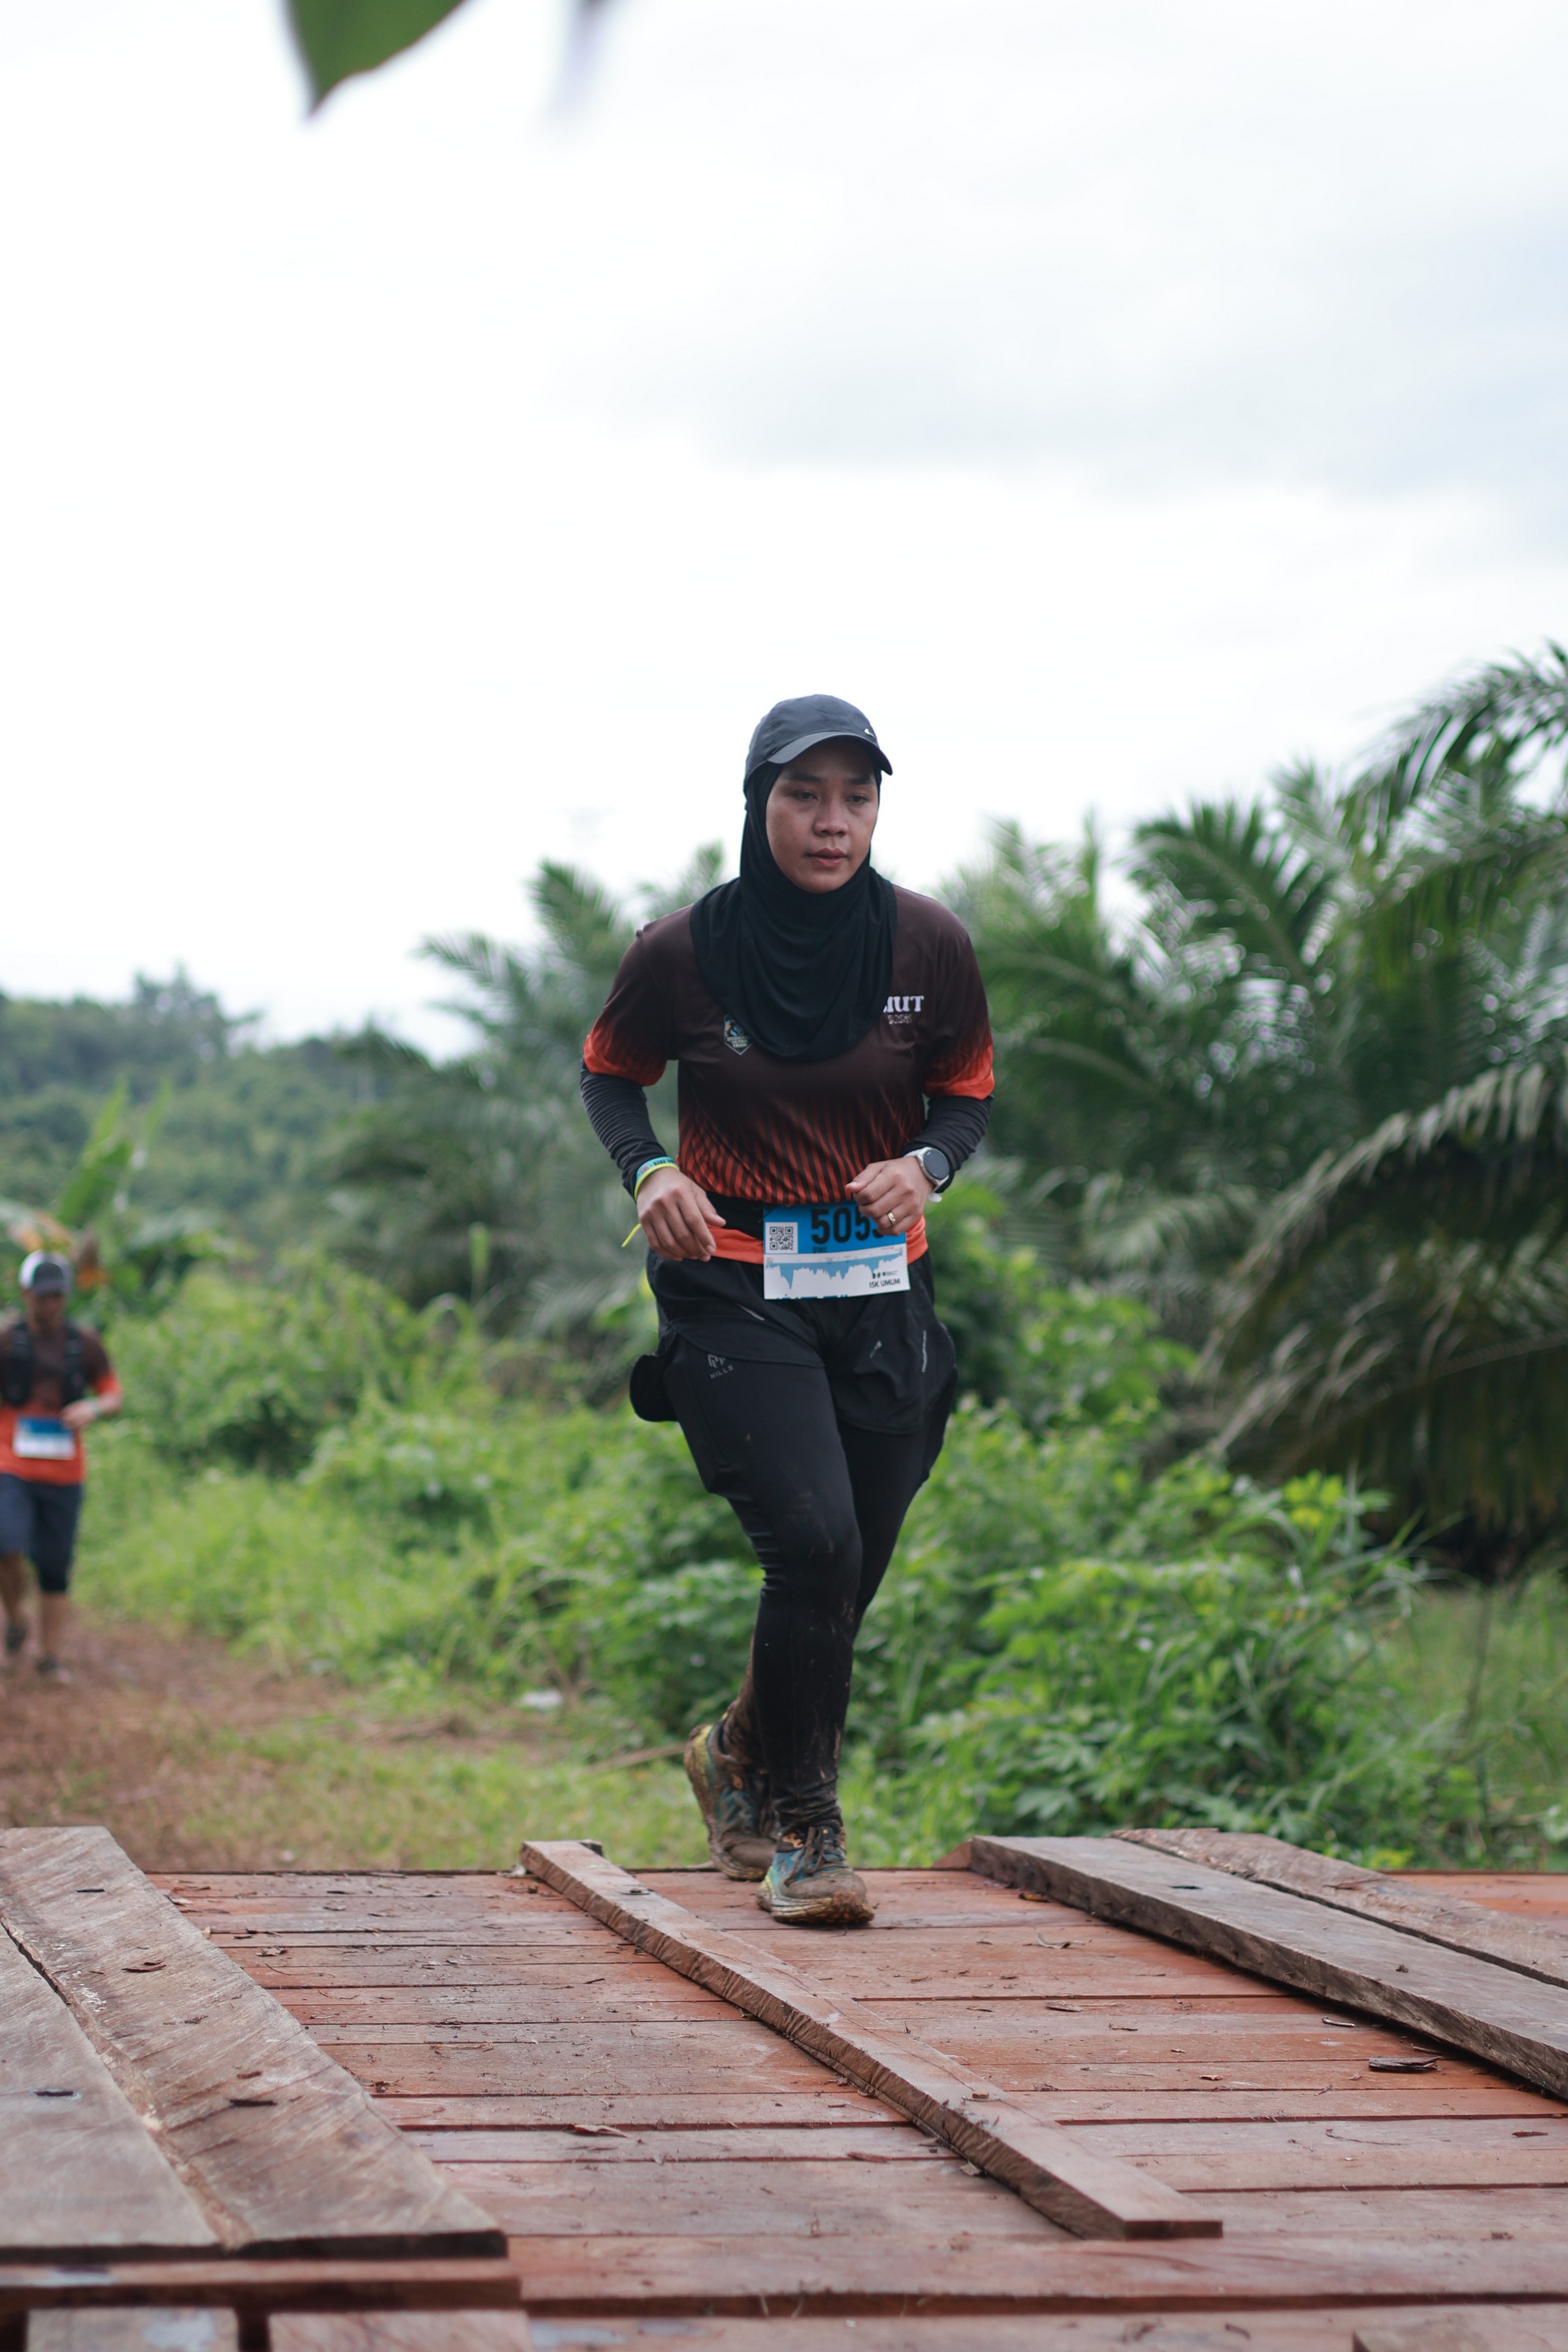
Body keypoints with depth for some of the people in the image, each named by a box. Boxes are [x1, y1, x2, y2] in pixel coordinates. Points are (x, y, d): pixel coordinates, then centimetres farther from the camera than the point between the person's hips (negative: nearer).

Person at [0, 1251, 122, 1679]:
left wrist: (93, 1409, -10)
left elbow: (114, 1397, 12)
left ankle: (50, 1656, 14)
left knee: (55, 1569, 4)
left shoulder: (84, 1343, 7)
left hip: (64, 1474, 3)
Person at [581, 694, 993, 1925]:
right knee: (815, 1541, -19)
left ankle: (740, 1753, 39)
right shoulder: (685, 950, -9)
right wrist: (649, 1171, -11)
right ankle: (803, 1825, -1)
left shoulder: (930, 944, -4)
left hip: (882, 1291, 3)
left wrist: (929, 1165, -11)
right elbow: (611, 1072, 9)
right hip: (734, 1288, -3)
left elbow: (967, 1089, 10)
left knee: (849, 1573, 8)